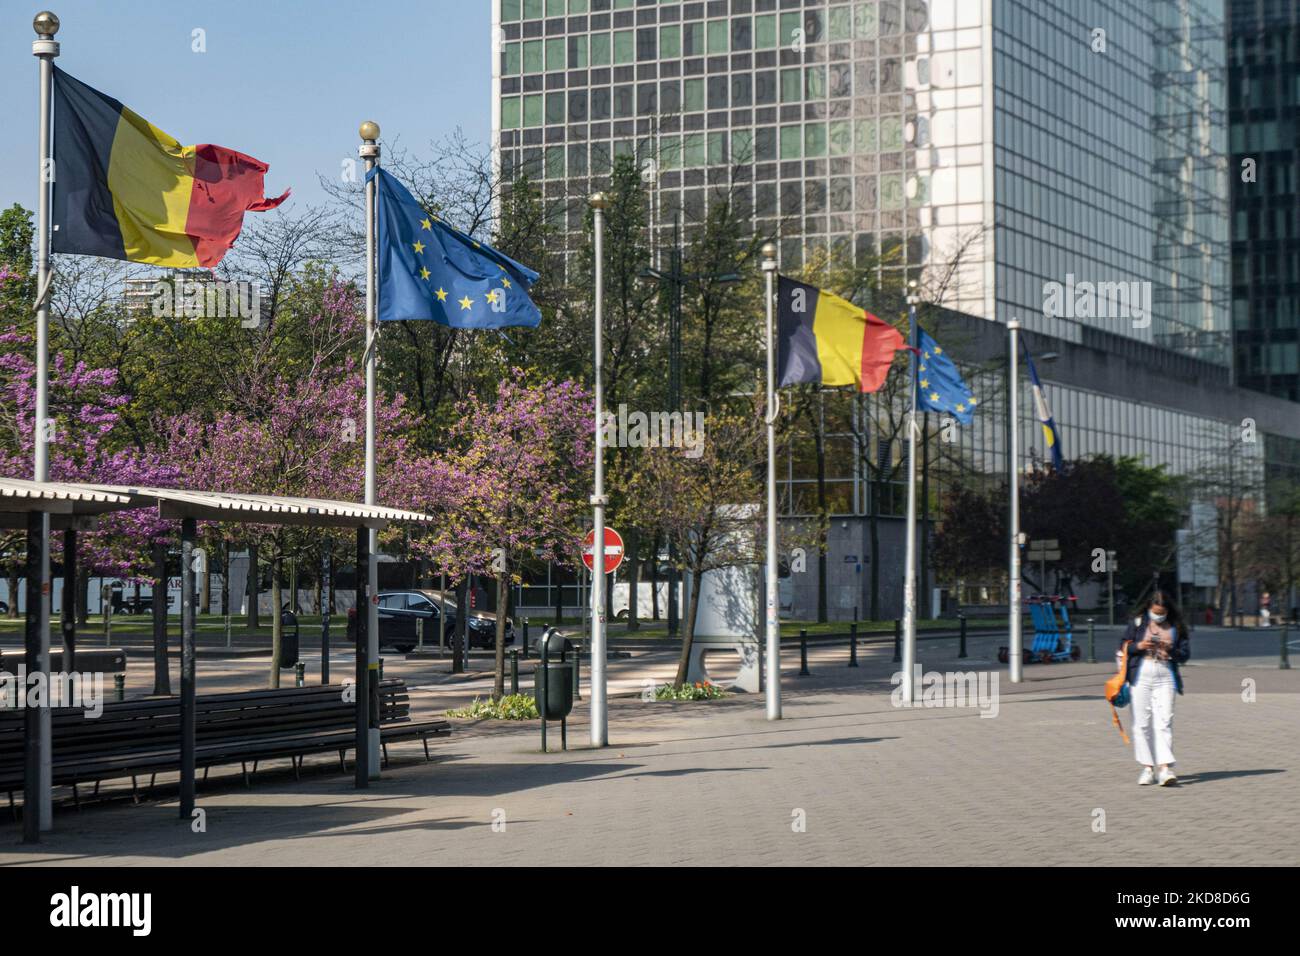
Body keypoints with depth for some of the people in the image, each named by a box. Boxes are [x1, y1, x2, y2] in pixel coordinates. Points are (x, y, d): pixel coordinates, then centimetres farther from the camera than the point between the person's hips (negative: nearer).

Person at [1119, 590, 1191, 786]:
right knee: (1142, 723, 1)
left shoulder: (1177, 627, 7)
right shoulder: (1139, 623, 6)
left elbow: (1185, 654, 6)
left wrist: (1171, 650, -13)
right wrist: (1138, 646, -9)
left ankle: (1165, 768, -17)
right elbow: (1123, 646, 10)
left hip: (1165, 678, -1)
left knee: (1164, 722, -11)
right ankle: (1148, 768, 7)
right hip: (1141, 676, 1)